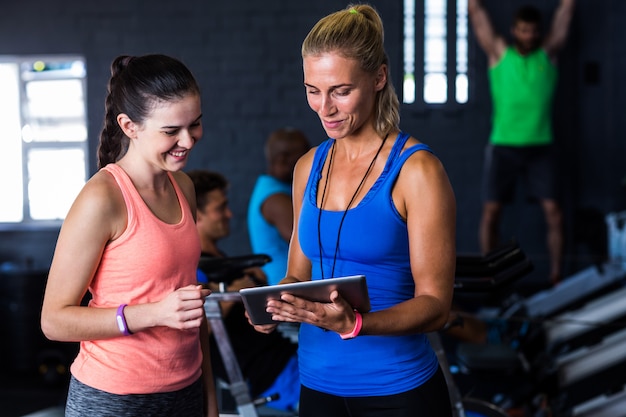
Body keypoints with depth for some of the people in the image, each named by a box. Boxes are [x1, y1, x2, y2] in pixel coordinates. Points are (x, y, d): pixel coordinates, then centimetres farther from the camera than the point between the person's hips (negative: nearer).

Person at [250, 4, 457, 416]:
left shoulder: (416, 170, -11)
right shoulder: (309, 167, 6)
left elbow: (435, 304, -13)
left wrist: (353, 323, -28)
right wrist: (273, 308, -7)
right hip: (318, 383, 5)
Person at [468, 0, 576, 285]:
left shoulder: (548, 53, 7)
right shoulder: (498, 52, 4)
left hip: (540, 146, 1)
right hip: (503, 146, -1)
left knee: (553, 211, -5)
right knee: (491, 211, -2)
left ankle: (556, 277, 4)